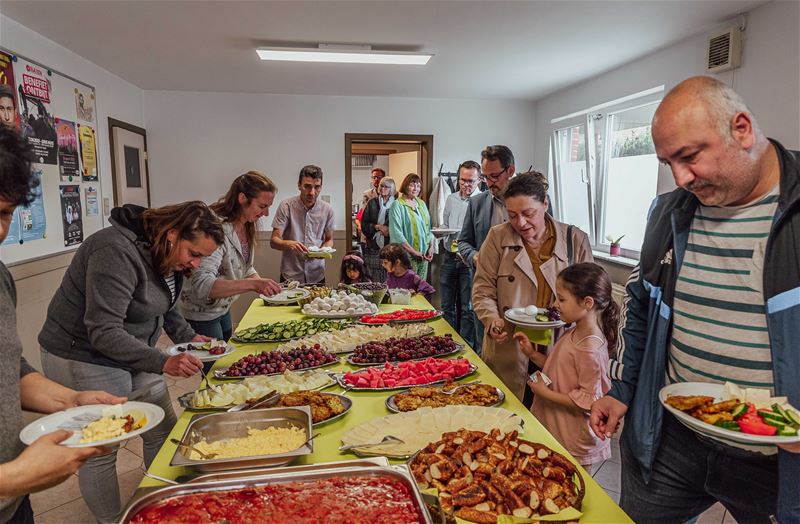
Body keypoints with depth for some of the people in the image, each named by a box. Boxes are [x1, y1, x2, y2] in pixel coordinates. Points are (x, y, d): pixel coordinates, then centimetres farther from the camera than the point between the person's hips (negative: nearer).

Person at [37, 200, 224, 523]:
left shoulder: (167, 255, -2)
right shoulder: (117, 253, -30)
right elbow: (104, 332, -32)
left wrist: (188, 337, 0)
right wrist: (163, 363, -38)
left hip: (133, 353, 8)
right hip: (83, 358, -8)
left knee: (162, 432, 11)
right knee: (101, 450, 4)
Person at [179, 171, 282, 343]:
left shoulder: (247, 227, -3)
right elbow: (201, 285, -39)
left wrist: (262, 284, -9)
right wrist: (253, 284, -46)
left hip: (223, 309, 8)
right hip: (200, 315, -8)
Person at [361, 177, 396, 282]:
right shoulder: (372, 203, 10)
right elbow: (364, 224, 6)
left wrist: (389, 231, -12)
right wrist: (378, 227, -7)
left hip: (390, 245, -1)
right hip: (373, 245, 1)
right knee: (373, 278, -2)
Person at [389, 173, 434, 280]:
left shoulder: (422, 204, 15)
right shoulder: (398, 205, -6)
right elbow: (396, 233, -14)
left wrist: (431, 247, 5)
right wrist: (413, 251, -16)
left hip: (424, 255, 6)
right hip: (407, 255, -6)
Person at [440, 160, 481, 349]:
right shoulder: (451, 199, 11)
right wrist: (441, 233, 0)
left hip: (470, 260, -6)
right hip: (450, 257, 6)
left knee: (467, 308, 3)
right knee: (447, 305, 14)